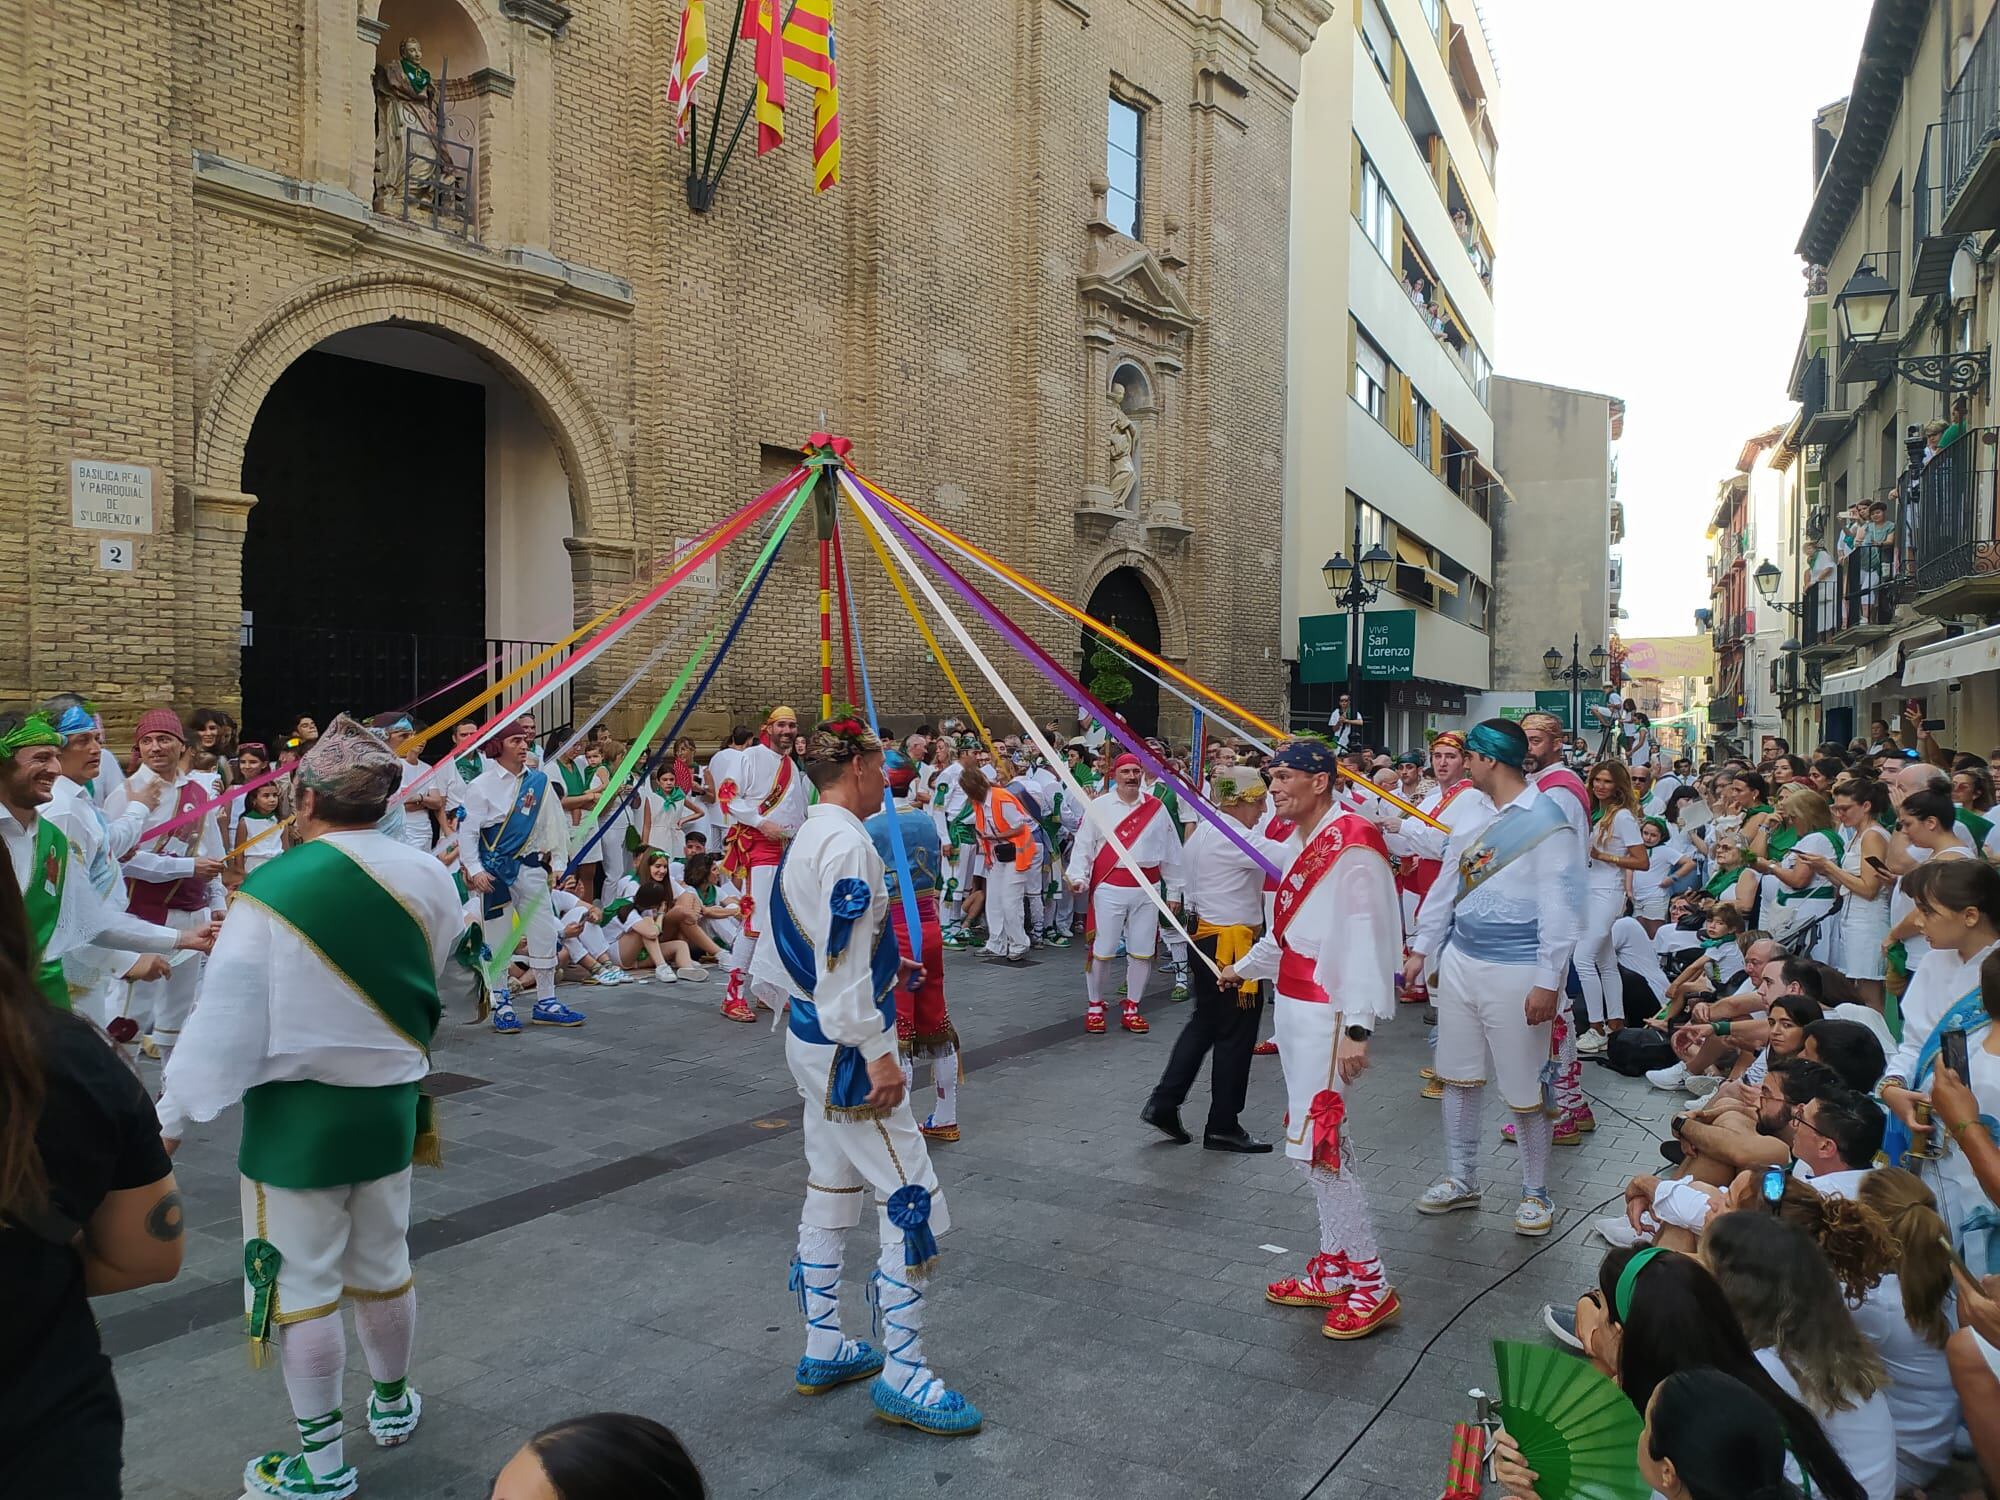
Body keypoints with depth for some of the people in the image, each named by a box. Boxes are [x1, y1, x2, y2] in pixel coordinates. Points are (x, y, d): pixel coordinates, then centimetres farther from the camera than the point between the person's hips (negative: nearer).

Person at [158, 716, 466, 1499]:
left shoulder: (273, 888, -19)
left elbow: (227, 1017, -16)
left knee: (303, 1283, 9)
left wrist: (175, 1114, -6)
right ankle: (392, 1403, 42)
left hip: (298, 1112, -5)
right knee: (382, 1265, 22)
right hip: (390, 1101, 5)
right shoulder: (425, 876, -5)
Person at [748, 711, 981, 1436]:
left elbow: (769, 972, 16)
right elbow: (842, 969, -24)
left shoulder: (803, 840, 11)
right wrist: (878, 1055, -20)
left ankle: (822, 1351, 33)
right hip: (848, 1049, -10)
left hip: (811, 1043, 10)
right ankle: (902, 1376, 8)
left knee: (830, 1193, 19)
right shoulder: (847, 842, -19)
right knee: (914, 1200, -2)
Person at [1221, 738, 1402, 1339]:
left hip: (1329, 1013, -9)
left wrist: (1359, 1027, -26)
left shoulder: (1352, 846, -17)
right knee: (1324, 1142, 15)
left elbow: (1369, 940, -22)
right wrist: (1243, 968, 39)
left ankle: (1372, 1287, 5)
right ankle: (1333, 1272, 26)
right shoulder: (1299, 842, 12)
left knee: (1315, 1145, -8)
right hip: (1294, 1004, 9)